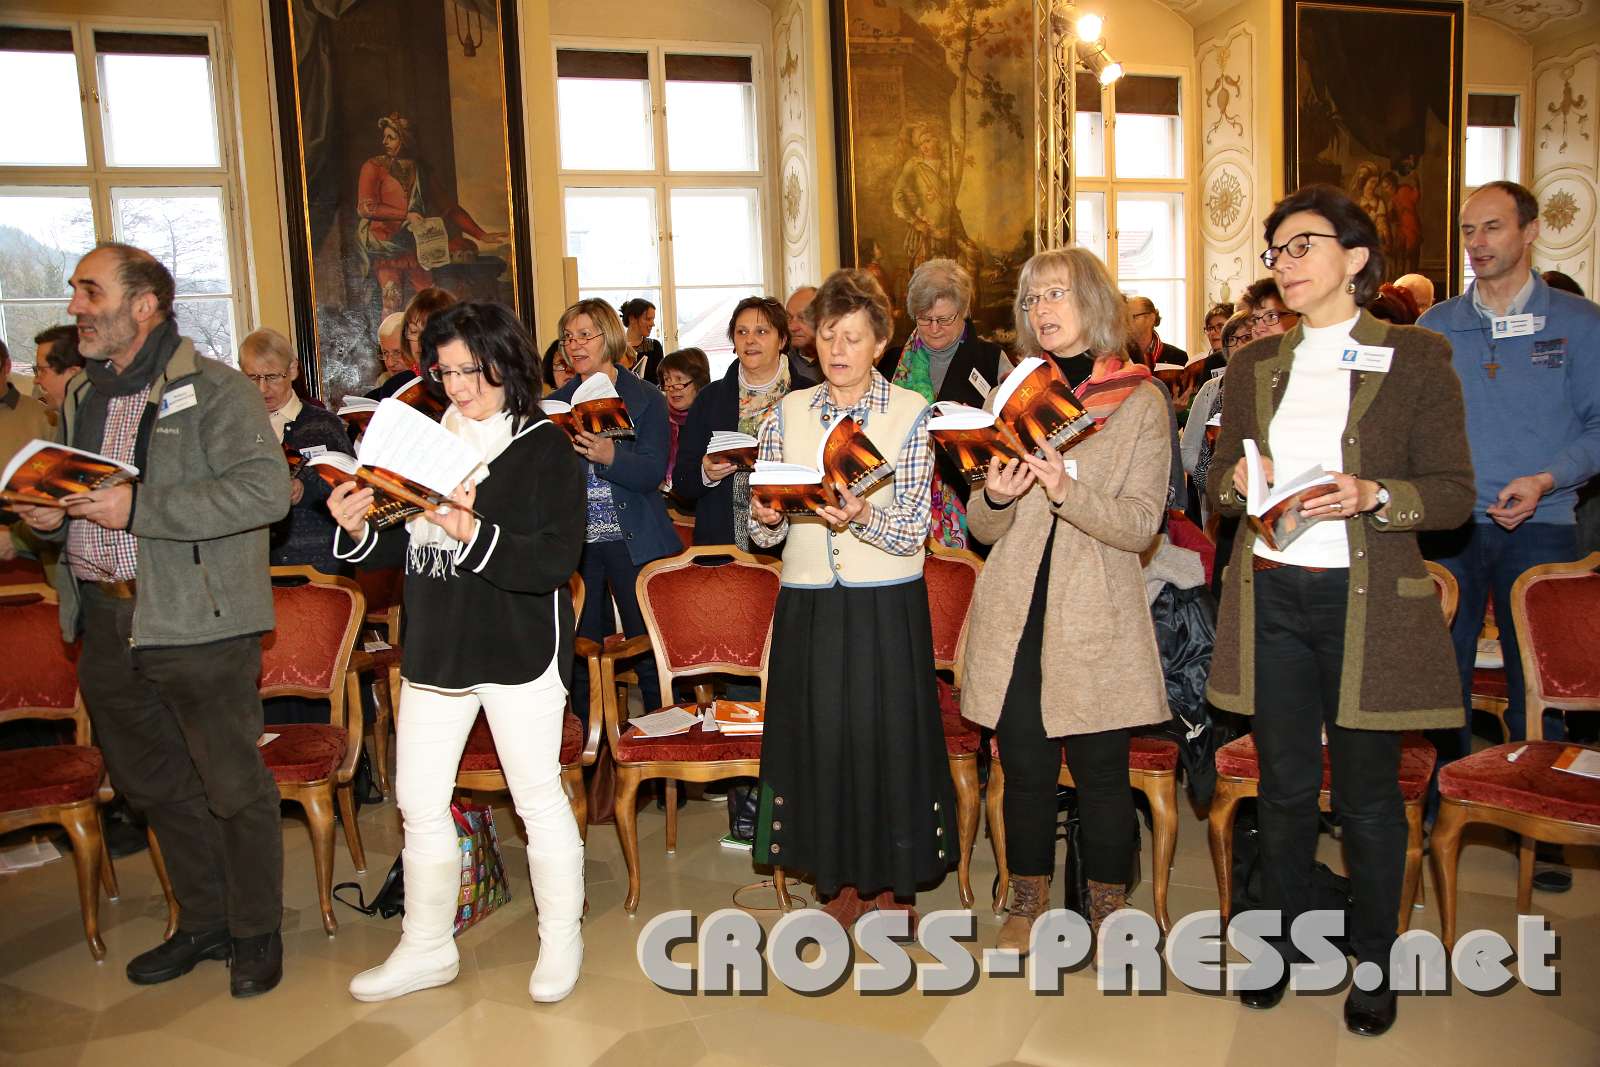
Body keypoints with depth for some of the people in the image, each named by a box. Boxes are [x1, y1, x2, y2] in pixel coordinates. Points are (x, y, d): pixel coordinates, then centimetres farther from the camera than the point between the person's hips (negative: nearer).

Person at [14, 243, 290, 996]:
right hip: (105, 623, 8)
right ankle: (203, 923, 34)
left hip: (197, 622, -8)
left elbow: (266, 488, -22)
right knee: (153, 784, 17)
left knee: (232, 784, 3)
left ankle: (256, 932, 21)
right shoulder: (83, 396, 16)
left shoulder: (212, 389, -10)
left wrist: (138, 507, -23)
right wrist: (49, 515, 5)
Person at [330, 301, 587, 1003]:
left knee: (539, 800, 6)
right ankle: (427, 948, 32)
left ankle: (561, 942, 27)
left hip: (519, 651, -5)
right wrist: (357, 530, -7)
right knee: (419, 804, 13)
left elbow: (557, 560, -19)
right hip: (434, 647, 6)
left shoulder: (546, 447, -8)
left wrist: (473, 532, -29)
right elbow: (403, 547, 13)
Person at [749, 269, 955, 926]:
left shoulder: (910, 413, -1)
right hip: (808, 606, 3)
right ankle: (844, 881, 27)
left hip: (887, 606, -2)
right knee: (819, 735, 7)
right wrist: (766, 518, -16)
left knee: (888, 735, 3)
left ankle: (892, 885, 24)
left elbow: (913, 531, -9)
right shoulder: (788, 413, 7)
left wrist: (864, 518, -27)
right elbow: (764, 533, 6)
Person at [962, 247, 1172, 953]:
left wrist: (1066, 490, -24)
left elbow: (1142, 524, -8)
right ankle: (1028, 900, 28)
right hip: (1015, 613, 3)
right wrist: (995, 498, -13)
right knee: (1025, 767, 9)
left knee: (1100, 770, 6)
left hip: (1096, 617, -2)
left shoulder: (1139, 400, 0)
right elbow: (983, 529, 10)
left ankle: (1107, 906, 26)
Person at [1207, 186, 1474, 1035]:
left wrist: (1372, 496, -21)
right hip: (1271, 597, 3)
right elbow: (1219, 479, 14)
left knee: (1368, 795, 8)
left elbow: (1455, 493, -4)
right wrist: (1236, 481, -9)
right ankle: (1279, 941, 32)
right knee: (1285, 787, 13)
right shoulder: (1255, 364, 10)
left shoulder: (1416, 357, -2)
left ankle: (1372, 964, 28)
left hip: (1367, 604, -3)